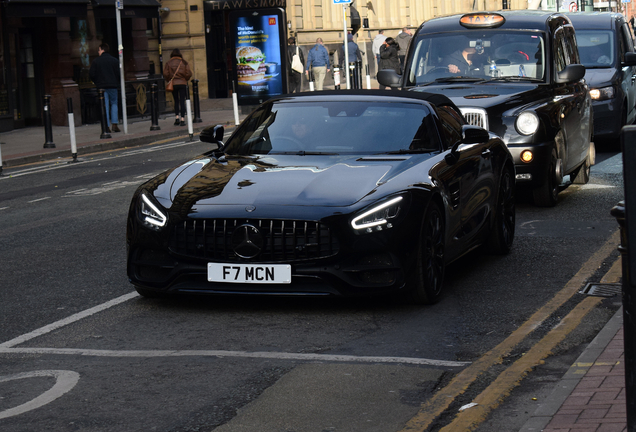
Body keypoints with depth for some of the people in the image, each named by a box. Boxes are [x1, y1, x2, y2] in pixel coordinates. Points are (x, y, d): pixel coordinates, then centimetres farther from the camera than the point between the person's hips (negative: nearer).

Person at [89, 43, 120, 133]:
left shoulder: (96, 61, -1)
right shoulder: (115, 60, 3)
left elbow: (91, 74, -2)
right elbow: (119, 74, 2)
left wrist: (96, 82, 14)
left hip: (101, 86, -1)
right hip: (113, 85, 1)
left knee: (105, 106, 1)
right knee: (114, 103, 13)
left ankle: (107, 126, -2)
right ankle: (114, 124, 0)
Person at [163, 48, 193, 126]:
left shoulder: (168, 63, 0)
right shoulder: (183, 62, -1)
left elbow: (165, 74, -3)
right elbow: (188, 74, -4)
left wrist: (169, 80, 13)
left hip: (173, 84, 1)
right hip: (183, 84, -1)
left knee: (176, 101, 14)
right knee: (182, 101, 0)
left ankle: (177, 117, 4)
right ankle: (182, 119, -4)